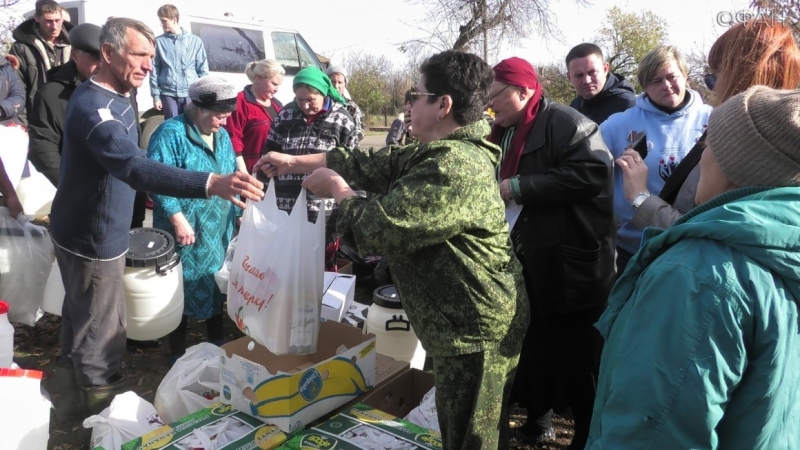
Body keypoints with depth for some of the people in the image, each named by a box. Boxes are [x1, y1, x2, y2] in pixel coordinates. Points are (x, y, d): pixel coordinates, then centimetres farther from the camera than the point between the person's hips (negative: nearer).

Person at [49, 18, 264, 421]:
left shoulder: (114, 97, 4)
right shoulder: (93, 106, -30)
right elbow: (136, 168, -46)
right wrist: (211, 184, -58)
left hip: (89, 231, 11)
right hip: (91, 238, -11)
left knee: (81, 322, 26)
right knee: (99, 333, 4)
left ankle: (75, 400, 48)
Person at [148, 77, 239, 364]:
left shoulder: (222, 136, 10)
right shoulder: (170, 133, -15)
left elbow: (231, 178, 18)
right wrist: (178, 219, -25)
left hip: (219, 232, 7)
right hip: (186, 232, -7)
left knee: (216, 287, 17)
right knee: (182, 293, 4)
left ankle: (218, 344, 34)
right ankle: (178, 355, 21)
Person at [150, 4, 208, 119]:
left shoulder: (195, 40, 6)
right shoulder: (159, 42, 6)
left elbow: (203, 70, 6)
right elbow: (154, 70, 6)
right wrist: (156, 95, 1)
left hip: (191, 94, 0)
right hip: (168, 94, 0)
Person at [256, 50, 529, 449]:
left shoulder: (454, 168, -26)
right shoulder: (438, 154, 9)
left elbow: (379, 227, -26)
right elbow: (374, 162, 13)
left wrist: (337, 189, -6)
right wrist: (295, 162, 13)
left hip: (474, 331, -10)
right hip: (467, 325, 10)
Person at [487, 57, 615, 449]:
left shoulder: (563, 122, -12)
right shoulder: (507, 134, 13)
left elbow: (593, 170, -27)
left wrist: (519, 187, -25)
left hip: (575, 265, -8)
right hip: (530, 262, 8)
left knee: (579, 355, 3)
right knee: (531, 345, 17)